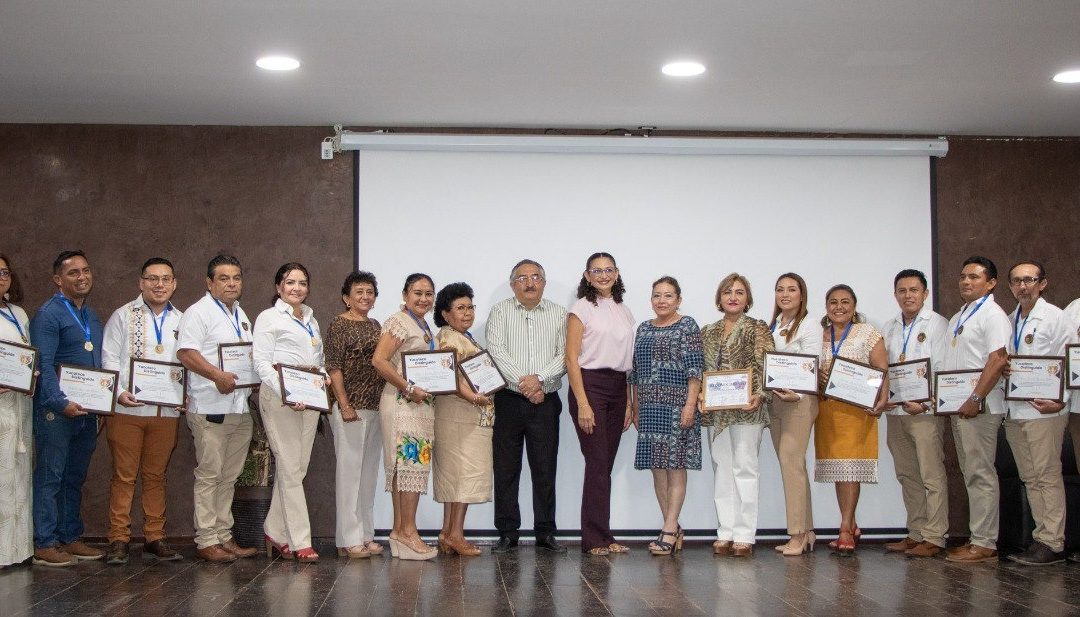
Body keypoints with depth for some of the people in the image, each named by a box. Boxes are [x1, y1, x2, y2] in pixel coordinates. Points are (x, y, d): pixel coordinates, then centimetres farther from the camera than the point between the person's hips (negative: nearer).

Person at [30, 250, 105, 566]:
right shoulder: (48, 314, -8)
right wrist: (61, 403, -25)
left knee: (75, 478, 14)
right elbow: (43, 365, -17)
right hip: (56, 411, -7)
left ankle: (71, 537, 22)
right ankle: (44, 544, 3)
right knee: (49, 477, -2)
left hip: (86, 410, 8)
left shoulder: (92, 317, 16)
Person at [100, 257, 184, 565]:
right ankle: (118, 540, 5)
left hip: (167, 411, 3)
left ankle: (154, 538, 15)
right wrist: (119, 392, -14)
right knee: (124, 475, -1)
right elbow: (109, 358, 0)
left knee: (155, 475, 9)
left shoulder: (181, 321, 13)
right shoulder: (123, 316, 5)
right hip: (128, 409, -3)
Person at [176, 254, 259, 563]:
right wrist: (218, 376, -28)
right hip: (210, 407, -8)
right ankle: (206, 540, 1)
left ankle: (224, 536, 19)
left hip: (240, 407, 8)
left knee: (229, 476, 12)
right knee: (209, 475, -4)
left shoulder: (241, 315, 20)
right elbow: (185, 353, -17)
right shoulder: (199, 312, -6)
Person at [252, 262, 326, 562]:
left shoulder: (312, 320, 22)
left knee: (297, 467, 5)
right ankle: (300, 542, -6)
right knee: (290, 467, -7)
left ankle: (274, 533, 16)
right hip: (279, 398, -6)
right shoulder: (268, 318, 1)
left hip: (310, 397, 7)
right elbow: (262, 363, -8)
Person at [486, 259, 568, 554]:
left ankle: (545, 532, 10)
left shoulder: (558, 314, 10)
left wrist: (539, 378, -14)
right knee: (505, 468, 2)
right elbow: (496, 351, -5)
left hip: (546, 401, 1)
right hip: (507, 400, -1)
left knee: (545, 468, 2)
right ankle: (507, 533, 10)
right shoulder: (500, 311, 6)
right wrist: (523, 383, -13)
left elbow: (564, 355, 1)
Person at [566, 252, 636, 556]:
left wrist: (629, 402, 11)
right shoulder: (581, 309, -3)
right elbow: (572, 359, -8)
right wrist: (582, 404, -15)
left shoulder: (625, 312, 15)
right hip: (589, 385, -6)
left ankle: (602, 536, 13)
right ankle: (595, 539, -1)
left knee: (606, 464, 7)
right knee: (597, 463, -7)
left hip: (618, 388, 6)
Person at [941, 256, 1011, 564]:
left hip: (979, 407, -9)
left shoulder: (992, 314, -8)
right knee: (971, 474, 11)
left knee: (981, 474, -7)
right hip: (956, 406, 9)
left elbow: (997, 360, -17)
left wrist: (975, 399, -22)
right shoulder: (958, 318, 20)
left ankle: (985, 544, -5)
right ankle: (978, 537, 16)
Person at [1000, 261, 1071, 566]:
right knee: (1030, 478, 8)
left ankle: (1052, 543, -3)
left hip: (1043, 408, -7)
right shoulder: (1009, 321, 17)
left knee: (1048, 477, -6)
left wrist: (1060, 400, -15)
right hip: (1014, 410, 7)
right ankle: (1042, 537, 13)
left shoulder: (1055, 317, -2)